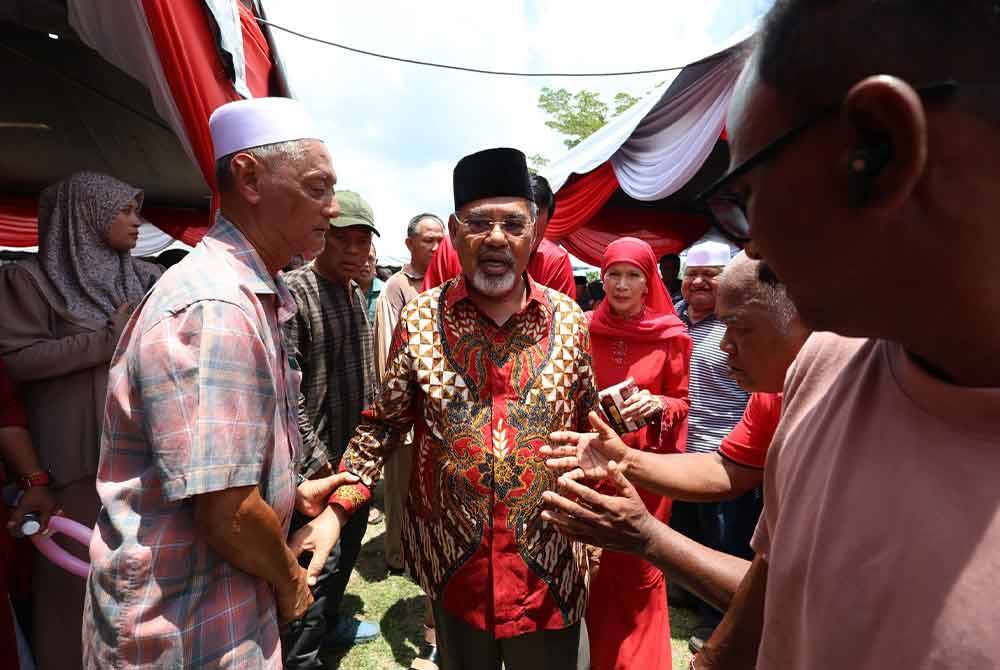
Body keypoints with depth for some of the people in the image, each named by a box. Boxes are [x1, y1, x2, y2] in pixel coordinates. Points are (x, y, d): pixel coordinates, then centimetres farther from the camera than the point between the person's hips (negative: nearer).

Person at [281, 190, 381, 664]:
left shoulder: (357, 294, 9)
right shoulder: (293, 291, -16)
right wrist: (318, 460, -19)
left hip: (358, 454, 8)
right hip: (320, 462, -8)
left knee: (347, 551, 23)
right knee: (318, 565, 2)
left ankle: (329, 621, 44)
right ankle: (299, 658, 22)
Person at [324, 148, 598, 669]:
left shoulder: (568, 319, -4)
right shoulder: (419, 319, -6)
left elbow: (587, 423, 5)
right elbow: (382, 423, 1)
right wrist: (337, 509, -8)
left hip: (548, 565, 1)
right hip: (451, 562, 0)